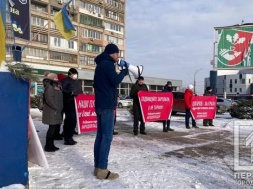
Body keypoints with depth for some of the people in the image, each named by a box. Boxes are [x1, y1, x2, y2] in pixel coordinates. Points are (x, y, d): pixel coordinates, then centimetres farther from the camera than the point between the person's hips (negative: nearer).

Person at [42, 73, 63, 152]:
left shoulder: (57, 87, 18)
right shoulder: (49, 87, -12)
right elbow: (49, 100, -21)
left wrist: (60, 108, 12)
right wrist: (56, 108, -17)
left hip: (56, 111, 9)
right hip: (51, 111, -9)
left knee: (54, 128, 12)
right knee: (52, 128, -5)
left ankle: (51, 145, 21)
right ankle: (48, 146, 4)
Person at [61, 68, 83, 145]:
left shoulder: (77, 82, 23)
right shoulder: (66, 80, -2)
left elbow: (80, 91, 29)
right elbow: (61, 89, -15)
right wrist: (71, 92, -21)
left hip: (76, 103, 8)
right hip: (69, 103, -8)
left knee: (74, 120, 9)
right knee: (70, 120, -9)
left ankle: (70, 137, 19)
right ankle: (67, 139, -2)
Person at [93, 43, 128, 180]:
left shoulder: (100, 64, 22)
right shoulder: (107, 63, -8)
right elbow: (115, 81, -16)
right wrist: (124, 71, -1)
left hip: (100, 104, 10)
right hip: (107, 105, -10)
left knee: (100, 135, 8)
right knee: (107, 137, -8)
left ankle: (97, 167, 12)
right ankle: (102, 170, -6)